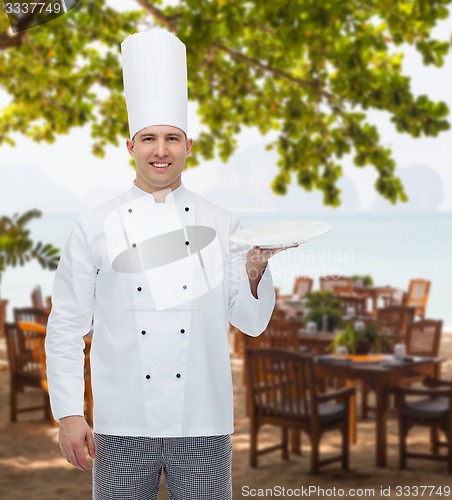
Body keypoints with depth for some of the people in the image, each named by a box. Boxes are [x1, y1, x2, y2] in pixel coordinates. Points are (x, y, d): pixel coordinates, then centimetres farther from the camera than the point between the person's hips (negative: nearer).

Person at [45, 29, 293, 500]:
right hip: (122, 426, -1)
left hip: (203, 425, 1)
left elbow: (251, 322, 5)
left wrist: (255, 268, -13)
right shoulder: (96, 226, 1)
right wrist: (69, 413, -3)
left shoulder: (220, 224, 5)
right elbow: (66, 327, 2)